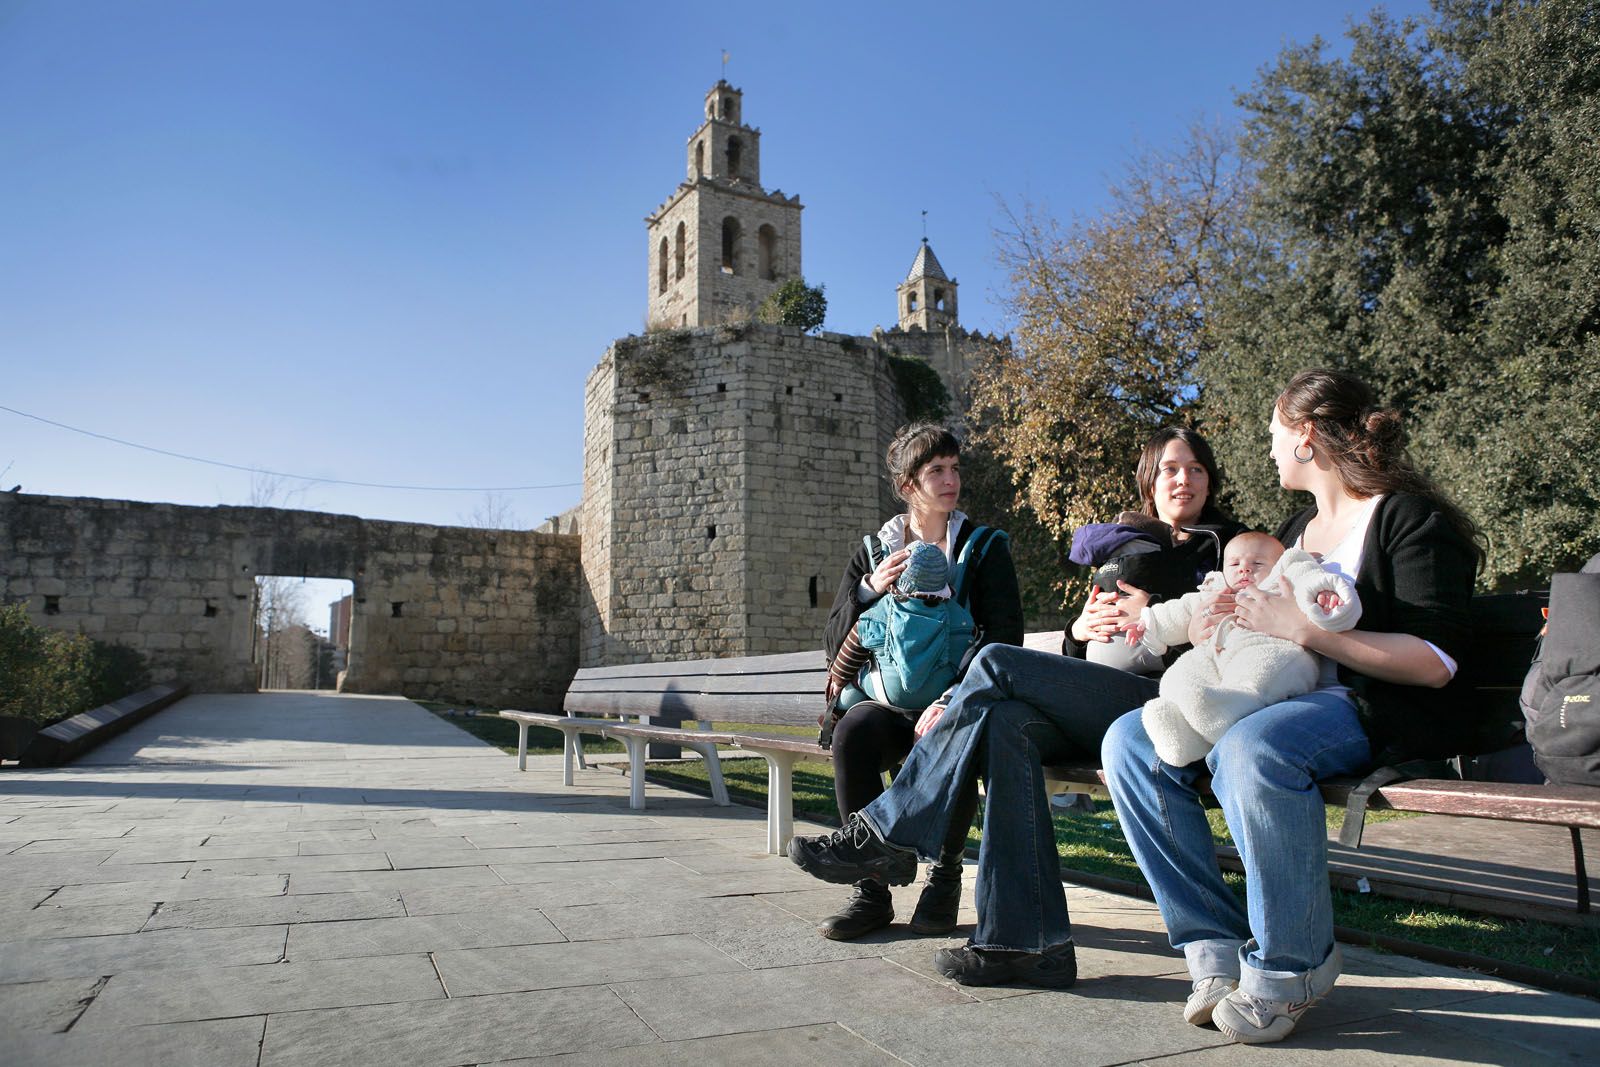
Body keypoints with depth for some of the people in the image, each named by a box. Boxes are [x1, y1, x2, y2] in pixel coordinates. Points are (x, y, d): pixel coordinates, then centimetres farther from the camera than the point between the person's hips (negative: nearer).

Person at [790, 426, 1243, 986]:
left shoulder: (1224, 549, 15)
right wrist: (1080, 631, 1)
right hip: (1103, 707, 5)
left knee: (997, 662, -24)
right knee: (1004, 721, -30)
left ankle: (886, 832, -20)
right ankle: (1025, 941, -31)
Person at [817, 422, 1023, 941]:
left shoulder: (985, 547, 7)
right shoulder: (874, 551, 13)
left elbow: (1004, 635, -4)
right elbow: (834, 641, 10)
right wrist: (870, 589, -9)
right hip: (890, 702, 2)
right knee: (852, 730, -32)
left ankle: (944, 877, -14)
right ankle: (870, 890, -21)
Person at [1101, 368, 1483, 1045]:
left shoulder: (1409, 518, -3)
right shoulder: (1298, 529, 22)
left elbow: (1434, 663, -15)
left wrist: (1305, 629, -20)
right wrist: (1218, 627, 4)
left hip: (1382, 711, -8)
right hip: (1279, 701, 8)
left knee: (1250, 749, -39)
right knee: (1128, 741, -13)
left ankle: (1290, 967, -18)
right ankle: (1218, 947, -12)